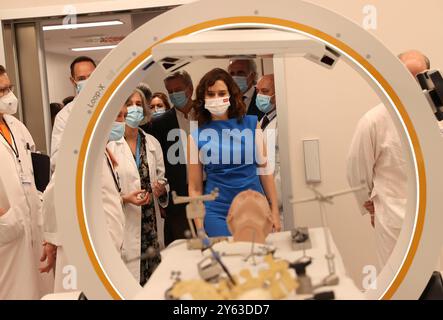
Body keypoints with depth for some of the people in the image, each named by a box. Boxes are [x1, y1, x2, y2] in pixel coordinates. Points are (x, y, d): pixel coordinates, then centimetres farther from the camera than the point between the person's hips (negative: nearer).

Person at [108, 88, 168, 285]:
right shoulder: (109, 144, -6)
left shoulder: (153, 143, 11)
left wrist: (161, 189, -4)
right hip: (124, 225, -4)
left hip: (151, 224, 5)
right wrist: (125, 198, -18)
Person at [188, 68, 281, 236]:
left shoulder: (251, 124, 0)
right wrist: (200, 229, -1)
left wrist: (275, 211, 2)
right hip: (217, 214, -1)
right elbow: (195, 188, 2)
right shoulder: (197, 136, -2)